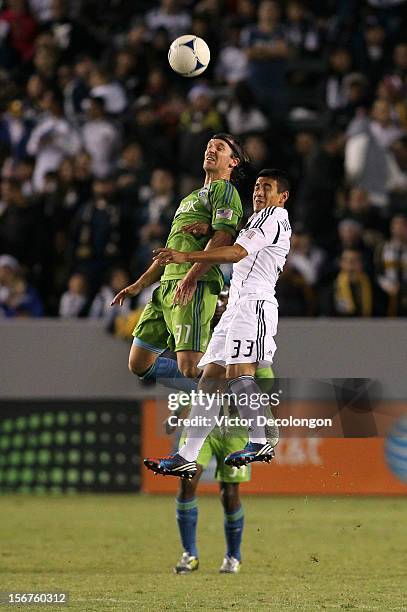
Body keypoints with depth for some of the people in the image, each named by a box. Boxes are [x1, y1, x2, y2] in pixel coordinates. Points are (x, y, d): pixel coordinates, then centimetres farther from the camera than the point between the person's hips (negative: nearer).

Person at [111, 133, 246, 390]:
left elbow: (222, 238, -13)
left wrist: (191, 277, -24)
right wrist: (139, 285, 27)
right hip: (167, 284, 9)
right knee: (139, 364, 5)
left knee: (189, 367, -20)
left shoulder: (224, 190, 2)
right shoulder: (190, 198, 32)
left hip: (196, 286, -9)